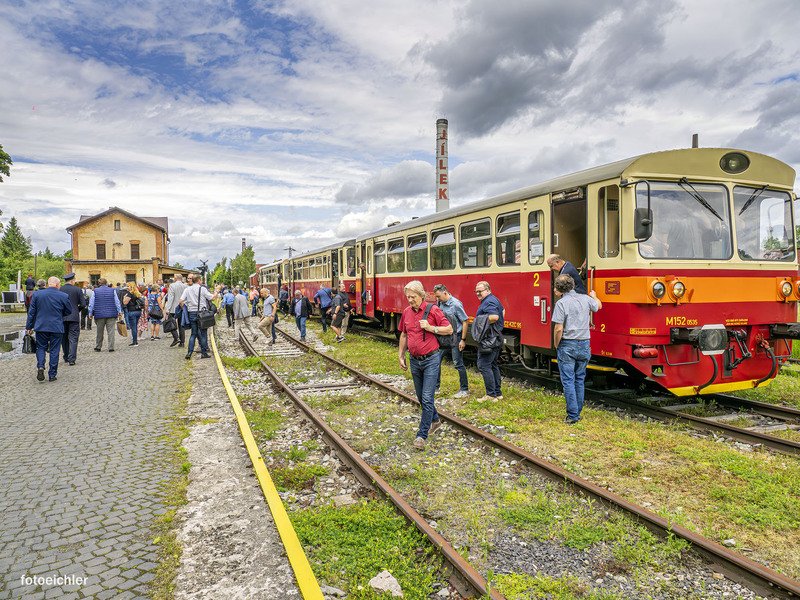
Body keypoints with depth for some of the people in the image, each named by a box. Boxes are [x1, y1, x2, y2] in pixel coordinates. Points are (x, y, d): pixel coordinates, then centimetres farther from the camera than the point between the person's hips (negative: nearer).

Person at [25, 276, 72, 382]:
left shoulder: (37, 294, -1)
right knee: (54, 351, 6)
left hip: (41, 327, 1)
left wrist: (29, 326, 12)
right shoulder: (64, 296, -7)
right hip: (57, 328, -1)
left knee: (41, 348, 16)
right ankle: (52, 374, 10)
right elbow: (69, 311, 3)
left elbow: (31, 312, 4)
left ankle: (40, 366, -7)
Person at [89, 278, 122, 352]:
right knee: (111, 331, 0)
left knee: (99, 332, 11)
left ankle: (98, 347, 18)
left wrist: (90, 313, 10)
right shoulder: (112, 290, 1)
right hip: (111, 315, -1)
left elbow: (91, 303, 3)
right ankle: (111, 348, -2)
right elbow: (117, 302, 2)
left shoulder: (95, 291, 1)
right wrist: (119, 312, 7)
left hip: (99, 315, 1)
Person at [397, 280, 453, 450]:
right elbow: (403, 335, 15)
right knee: (421, 396, 16)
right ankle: (435, 420, 39)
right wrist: (401, 356, 14)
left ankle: (422, 435, -1)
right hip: (415, 360, 6)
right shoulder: (406, 312, 4)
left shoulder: (433, 310, -11)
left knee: (427, 398, -7)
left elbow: (449, 329, -7)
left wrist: (430, 328, -19)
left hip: (430, 360, -6)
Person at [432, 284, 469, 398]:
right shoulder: (440, 303, 2)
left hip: (455, 337, -7)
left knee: (458, 364, -1)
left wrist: (463, 340, -15)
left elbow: (465, 322, -14)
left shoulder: (456, 304, -18)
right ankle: (435, 386, 21)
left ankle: (464, 390, 11)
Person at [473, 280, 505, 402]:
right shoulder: (494, 299, 17)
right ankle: (498, 393, 21)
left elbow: (494, 316, -32)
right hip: (496, 338, 11)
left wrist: (481, 322, -18)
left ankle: (491, 394, -7)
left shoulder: (488, 302, -17)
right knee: (493, 365, 16)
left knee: (484, 366, -8)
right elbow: (503, 310, 33)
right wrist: (498, 325, 26)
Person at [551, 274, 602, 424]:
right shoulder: (585, 299, 4)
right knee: (579, 380, 14)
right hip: (584, 345, 5)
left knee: (568, 381, 1)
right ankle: (578, 412, 20)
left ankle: (572, 416, 0)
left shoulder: (561, 303, -12)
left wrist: (556, 345, -1)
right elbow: (599, 306, 28)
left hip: (567, 346, -5)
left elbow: (558, 329, -16)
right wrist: (594, 296, 49)